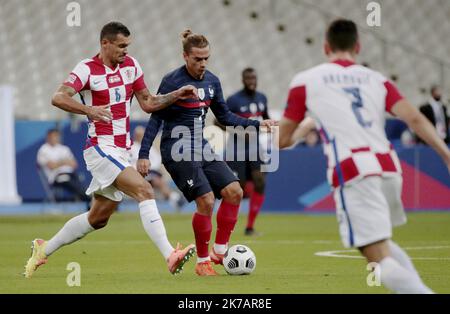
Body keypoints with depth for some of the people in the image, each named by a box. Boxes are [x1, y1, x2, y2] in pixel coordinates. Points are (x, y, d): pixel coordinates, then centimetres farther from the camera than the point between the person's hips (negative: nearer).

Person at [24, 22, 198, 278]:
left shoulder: (131, 65, 9)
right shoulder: (88, 69, -10)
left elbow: (148, 103, 17)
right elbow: (59, 98, -22)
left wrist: (177, 95, 2)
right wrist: (88, 110, -37)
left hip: (122, 150, 8)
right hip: (101, 148, -8)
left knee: (98, 218, 13)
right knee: (145, 191, -24)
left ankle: (44, 250, 28)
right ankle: (170, 255, -32)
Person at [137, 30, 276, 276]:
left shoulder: (212, 82, 7)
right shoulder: (172, 82, -12)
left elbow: (224, 117, 17)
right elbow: (156, 119, -10)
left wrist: (257, 124, 7)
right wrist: (143, 155, -15)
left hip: (201, 148, 7)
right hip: (177, 151, -7)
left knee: (234, 191, -5)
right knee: (206, 200, -18)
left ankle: (219, 251, 7)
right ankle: (202, 262, -2)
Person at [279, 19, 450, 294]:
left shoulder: (305, 81, 10)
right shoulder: (376, 79, 17)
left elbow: (283, 140, 14)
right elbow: (415, 119, 3)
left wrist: (304, 128, 34)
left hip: (353, 173, -4)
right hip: (389, 168, 5)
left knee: (381, 260, -6)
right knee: (381, 243, 28)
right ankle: (417, 286, 12)